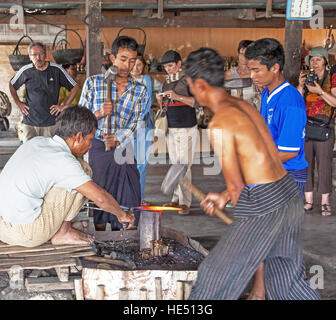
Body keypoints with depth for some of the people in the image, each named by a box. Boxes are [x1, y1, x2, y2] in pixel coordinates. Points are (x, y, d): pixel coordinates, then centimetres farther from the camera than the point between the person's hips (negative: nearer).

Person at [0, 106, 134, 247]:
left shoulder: (36, 141, 9)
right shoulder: (63, 160, -14)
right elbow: (101, 198, -13)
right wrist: (122, 215, 6)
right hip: (26, 235, -8)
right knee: (83, 169, -4)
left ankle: (64, 225, 15)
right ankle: (62, 232, 2)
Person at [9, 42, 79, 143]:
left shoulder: (56, 70, -2)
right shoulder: (26, 71, 3)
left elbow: (74, 87, 6)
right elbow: (12, 85, 22)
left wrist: (64, 106, 1)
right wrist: (18, 103, 12)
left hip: (51, 124, -1)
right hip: (29, 124, 1)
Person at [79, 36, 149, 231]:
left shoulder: (140, 90, 7)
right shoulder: (94, 82, 3)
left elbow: (137, 123, 0)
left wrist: (118, 140, -17)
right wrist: (99, 113, -15)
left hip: (124, 151, 1)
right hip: (96, 149, -1)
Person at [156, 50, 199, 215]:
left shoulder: (188, 79, -5)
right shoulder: (167, 82, 16)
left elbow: (197, 102, -13)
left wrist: (177, 96, -21)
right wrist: (160, 100, 2)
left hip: (186, 129, -7)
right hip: (171, 129, 7)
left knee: (184, 166, -9)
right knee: (175, 164, 5)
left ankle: (185, 203, -8)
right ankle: (177, 199, 8)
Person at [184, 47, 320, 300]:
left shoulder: (220, 123, -14)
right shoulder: (246, 106, 12)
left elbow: (236, 185, -10)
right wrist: (224, 197, 20)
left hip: (263, 206, -9)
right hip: (290, 194, 9)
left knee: (214, 277, 6)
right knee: (287, 280, 22)